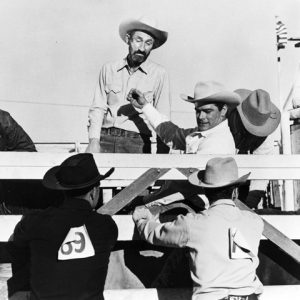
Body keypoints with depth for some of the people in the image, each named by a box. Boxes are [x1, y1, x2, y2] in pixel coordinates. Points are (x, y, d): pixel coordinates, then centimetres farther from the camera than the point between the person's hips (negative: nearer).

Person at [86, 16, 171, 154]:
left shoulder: (159, 74, 2)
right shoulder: (109, 69, 11)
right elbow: (98, 108, 9)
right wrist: (94, 141, -5)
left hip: (136, 142, -2)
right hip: (105, 138, 2)